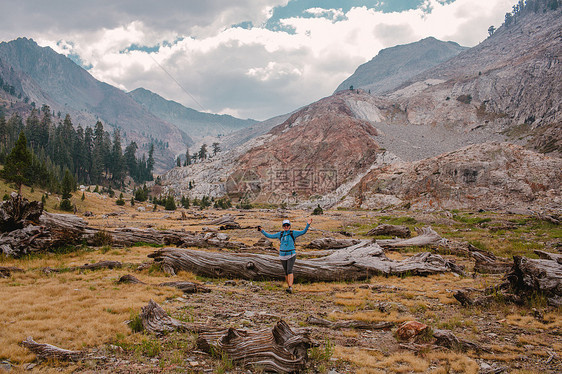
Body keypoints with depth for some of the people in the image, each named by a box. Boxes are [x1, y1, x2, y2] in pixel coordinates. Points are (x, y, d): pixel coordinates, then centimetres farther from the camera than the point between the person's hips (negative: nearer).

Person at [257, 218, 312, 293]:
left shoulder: (293, 233, -2)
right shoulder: (280, 234, 6)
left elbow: (303, 232, -11)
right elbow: (270, 236, 13)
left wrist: (308, 224, -23)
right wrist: (262, 231, 9)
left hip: (291, 255, -4)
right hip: (283, 255, 4)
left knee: (289, 270, -19)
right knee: (286, 272, 10)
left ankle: (290, 288, -24)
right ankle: (289, 286, 27)